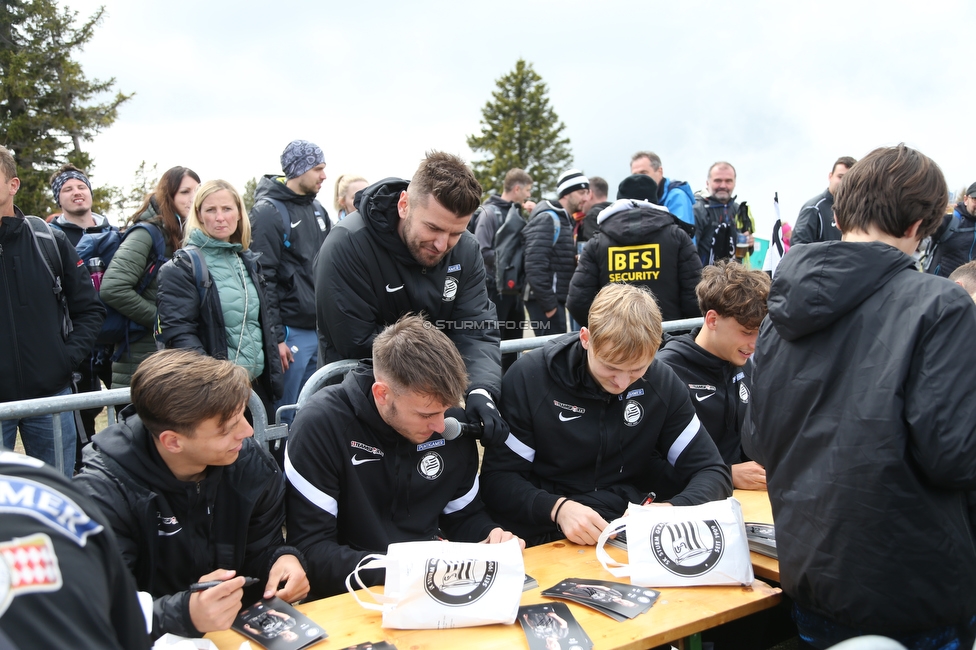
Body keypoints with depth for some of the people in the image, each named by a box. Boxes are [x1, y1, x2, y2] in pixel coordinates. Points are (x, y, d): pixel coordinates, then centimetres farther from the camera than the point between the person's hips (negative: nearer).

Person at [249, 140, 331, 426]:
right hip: (292, 332, -7)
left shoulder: (318, 209, 15)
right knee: (286, 414, 0)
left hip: (323, 328, 7)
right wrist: (275, 336, -16)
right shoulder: (268, 212, -9)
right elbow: (263, 279, -14)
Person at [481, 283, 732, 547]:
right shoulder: (528, 378, -10)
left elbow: (712, 471, 2)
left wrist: (675, 509, -19)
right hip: (546, 534, -2)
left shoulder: (663, 383, -1)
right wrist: (557, 508, -26)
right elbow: (497, 477, -8)